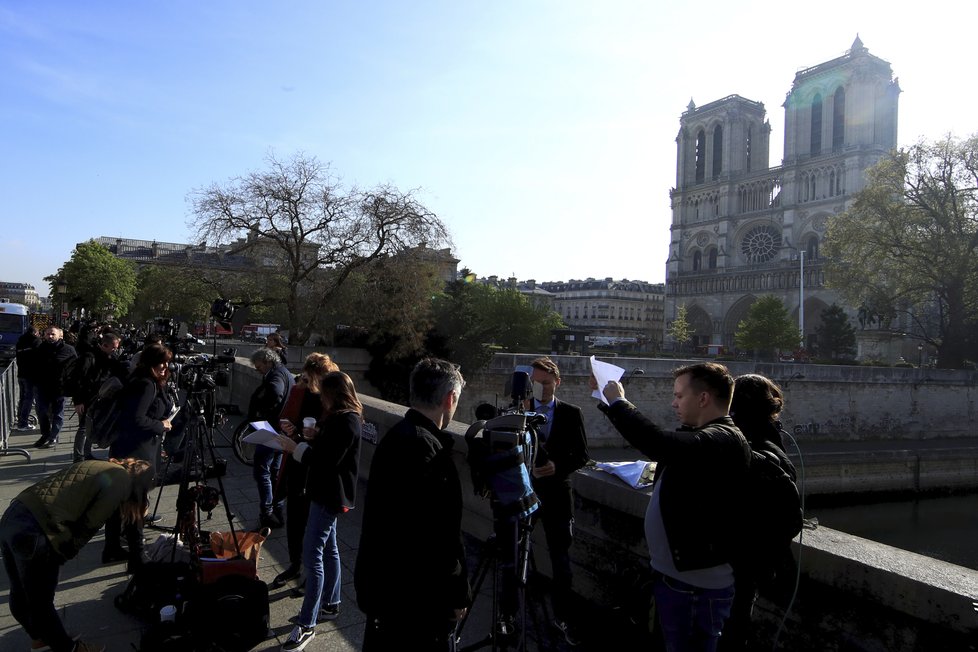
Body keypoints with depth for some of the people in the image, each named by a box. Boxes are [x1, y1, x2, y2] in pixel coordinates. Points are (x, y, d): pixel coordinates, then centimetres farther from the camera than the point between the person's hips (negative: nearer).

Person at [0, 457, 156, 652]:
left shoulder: (100, 467, 22)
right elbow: (88, 526, -5)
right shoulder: (122, 480, -3)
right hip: (32, 531, -9)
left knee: (21, 596, 28)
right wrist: (62, 555, 7)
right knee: (40, 604, 13)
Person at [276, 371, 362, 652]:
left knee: (312, 555, -8)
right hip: (327, 492, 11)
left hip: (331, 495, -11)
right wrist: (316, 436, 0)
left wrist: (295, 448, -16)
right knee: (328, 548, 19)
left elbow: (327, 461, -24)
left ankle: (306, 625, -2)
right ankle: (330, 604, 32)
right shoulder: (341, 418, 9)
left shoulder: (346, 423, -21)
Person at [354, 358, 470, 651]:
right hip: (415, 595, -9)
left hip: (380, 582, 10)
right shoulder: (427, 448, -27)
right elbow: (440, 536, -26)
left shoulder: (394, 435, 4)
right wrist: (457, 595, -14)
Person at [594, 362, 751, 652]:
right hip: (671, 574, 10)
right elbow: (655, 438, 21)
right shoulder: (698, 434, 7)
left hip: (695, 584, -10)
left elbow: (658, 444, -38)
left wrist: (618, 401, -25)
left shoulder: (724, 440, -25)